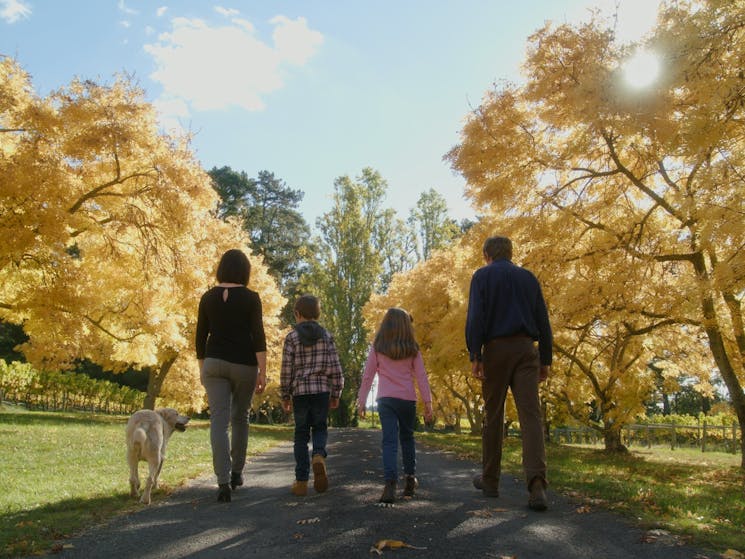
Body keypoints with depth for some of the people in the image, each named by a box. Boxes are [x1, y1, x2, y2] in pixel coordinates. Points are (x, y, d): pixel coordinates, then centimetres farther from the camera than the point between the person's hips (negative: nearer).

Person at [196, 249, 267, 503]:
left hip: (214, 363, 1)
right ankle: (236, 472, 27)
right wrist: (262, 372, -8)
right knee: (240, 418, 16)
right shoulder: (250, 297, -5)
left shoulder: (208, 297, 4)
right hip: (244, 365, -1)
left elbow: (201, 336, 7)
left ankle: (223, 482, -14)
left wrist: (202, 368, 17)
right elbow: (258, 335, -10)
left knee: (219, 420, -4)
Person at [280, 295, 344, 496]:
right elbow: (335, 368, 1)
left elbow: (287, 370, -3)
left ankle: (301, 481, 7)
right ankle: (319, 455, -16)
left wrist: (285, 396, 7)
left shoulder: (292, 337, -2)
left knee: (301, 434, 9)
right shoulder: (327, 337, 3)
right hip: (322, 390, 1)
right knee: (320, 428, 15)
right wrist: (336, 395, 9)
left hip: (300, 391, -1)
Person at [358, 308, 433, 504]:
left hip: (386, 399, -1)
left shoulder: (377, 348, 3)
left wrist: (361, 401, 7)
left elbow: (367, 376, 3)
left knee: (389, 441, -4)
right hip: (408, 399, 1)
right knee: (407, 438, 18)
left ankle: (390, 483, -17)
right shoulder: (412, 349, 4)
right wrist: (428, 402, 2)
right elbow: (421, 377, 1)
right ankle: (410, 477, 22)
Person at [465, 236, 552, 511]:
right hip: (526, 350, 3)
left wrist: (475, 356, -11)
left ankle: (490, 480, 18)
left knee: (493, 416, 8)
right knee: (531, 415, -6)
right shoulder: (529, 277, 16)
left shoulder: (482, 276, 4)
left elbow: (475, 317, -9)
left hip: (496, 349, -2)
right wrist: (546, 360, 15)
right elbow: (543, 321, 13)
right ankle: (537, 484, -21)